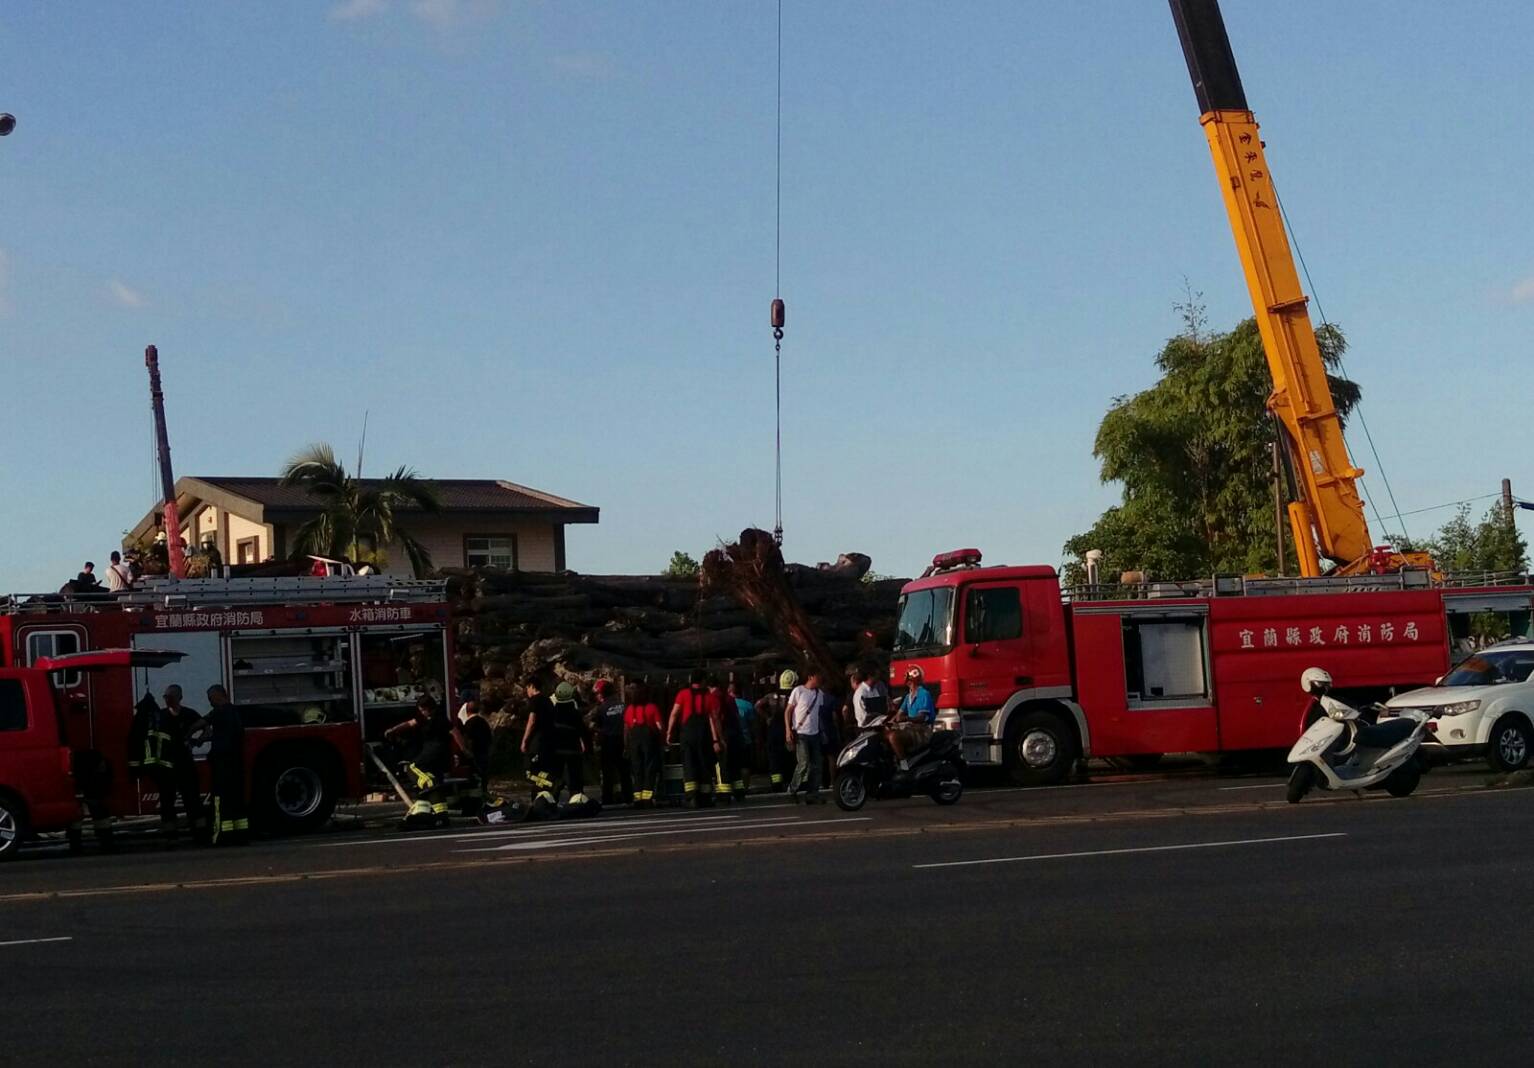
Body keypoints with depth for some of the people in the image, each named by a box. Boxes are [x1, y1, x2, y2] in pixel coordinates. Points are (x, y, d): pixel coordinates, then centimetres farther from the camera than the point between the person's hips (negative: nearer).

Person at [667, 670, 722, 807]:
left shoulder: (683, 694, 3)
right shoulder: (710, 697, 3)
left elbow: (674, 714, -4)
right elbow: (713, 719, -3)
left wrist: (669, 732, 0)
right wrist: (716, 740, -4)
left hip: (687, 732, 0)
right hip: (704, 733, 0)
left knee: (689, 765, -3)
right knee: (705, 766, 11)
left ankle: (692, 796, -19)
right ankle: (705, 797, 14)